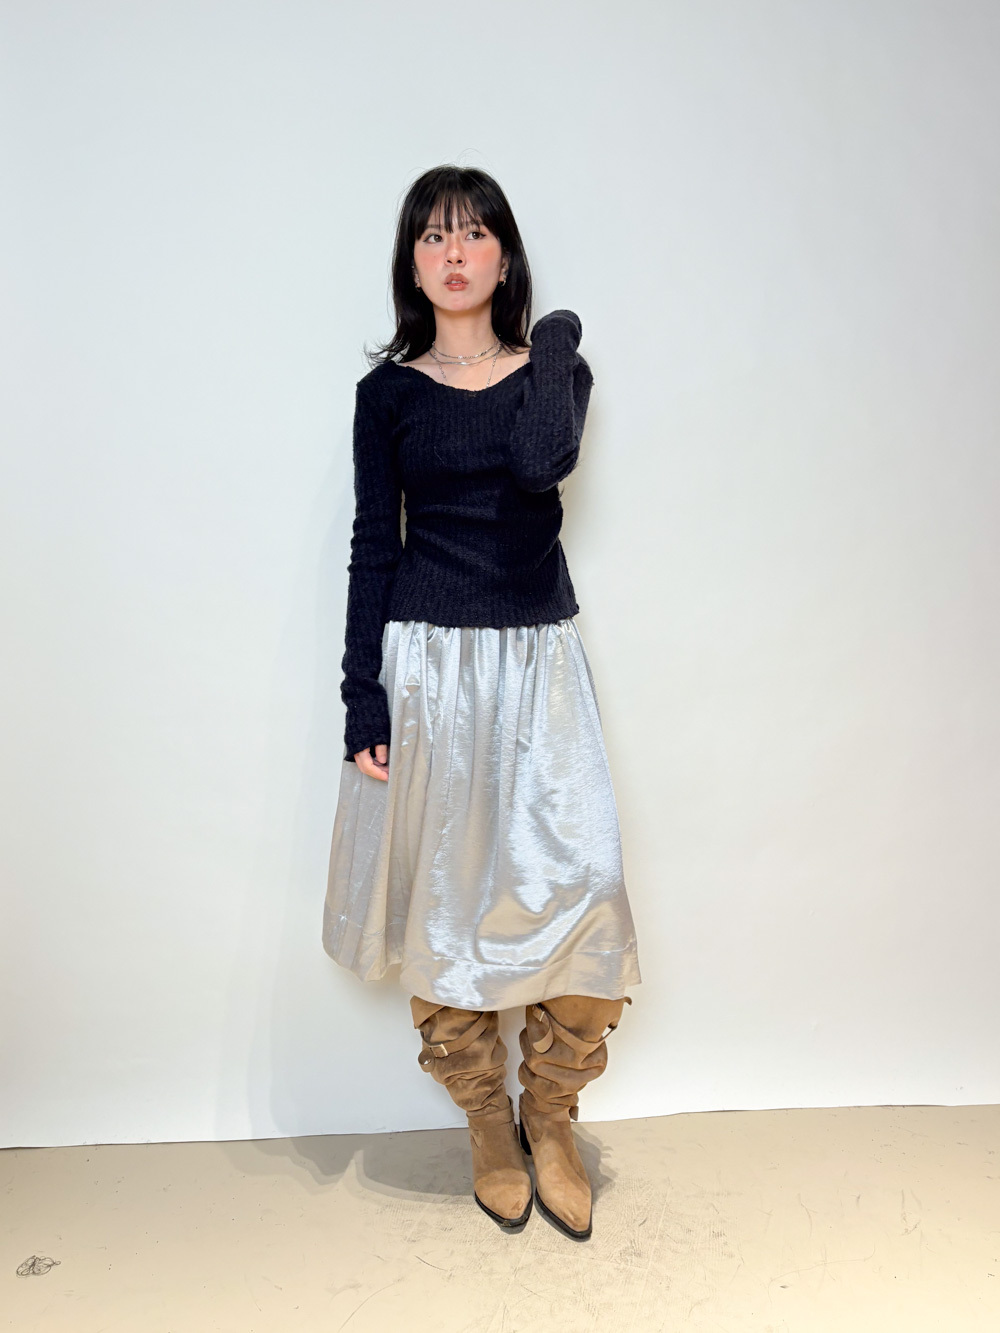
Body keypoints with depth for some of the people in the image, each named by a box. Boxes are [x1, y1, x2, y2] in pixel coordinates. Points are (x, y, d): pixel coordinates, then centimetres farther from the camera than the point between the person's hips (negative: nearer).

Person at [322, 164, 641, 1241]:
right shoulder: (387, 392, 6)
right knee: (443, 899, 6)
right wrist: (364, 702, -4)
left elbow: (542, 460, -17)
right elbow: (372, 549, 3)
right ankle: (486, 1122, 28)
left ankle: (548, 1116, 19)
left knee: (580, 887, -7)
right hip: (427, 663, 0)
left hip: (537, 661, 1)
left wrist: (555, 338, -1)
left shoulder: (550, 368, 7)